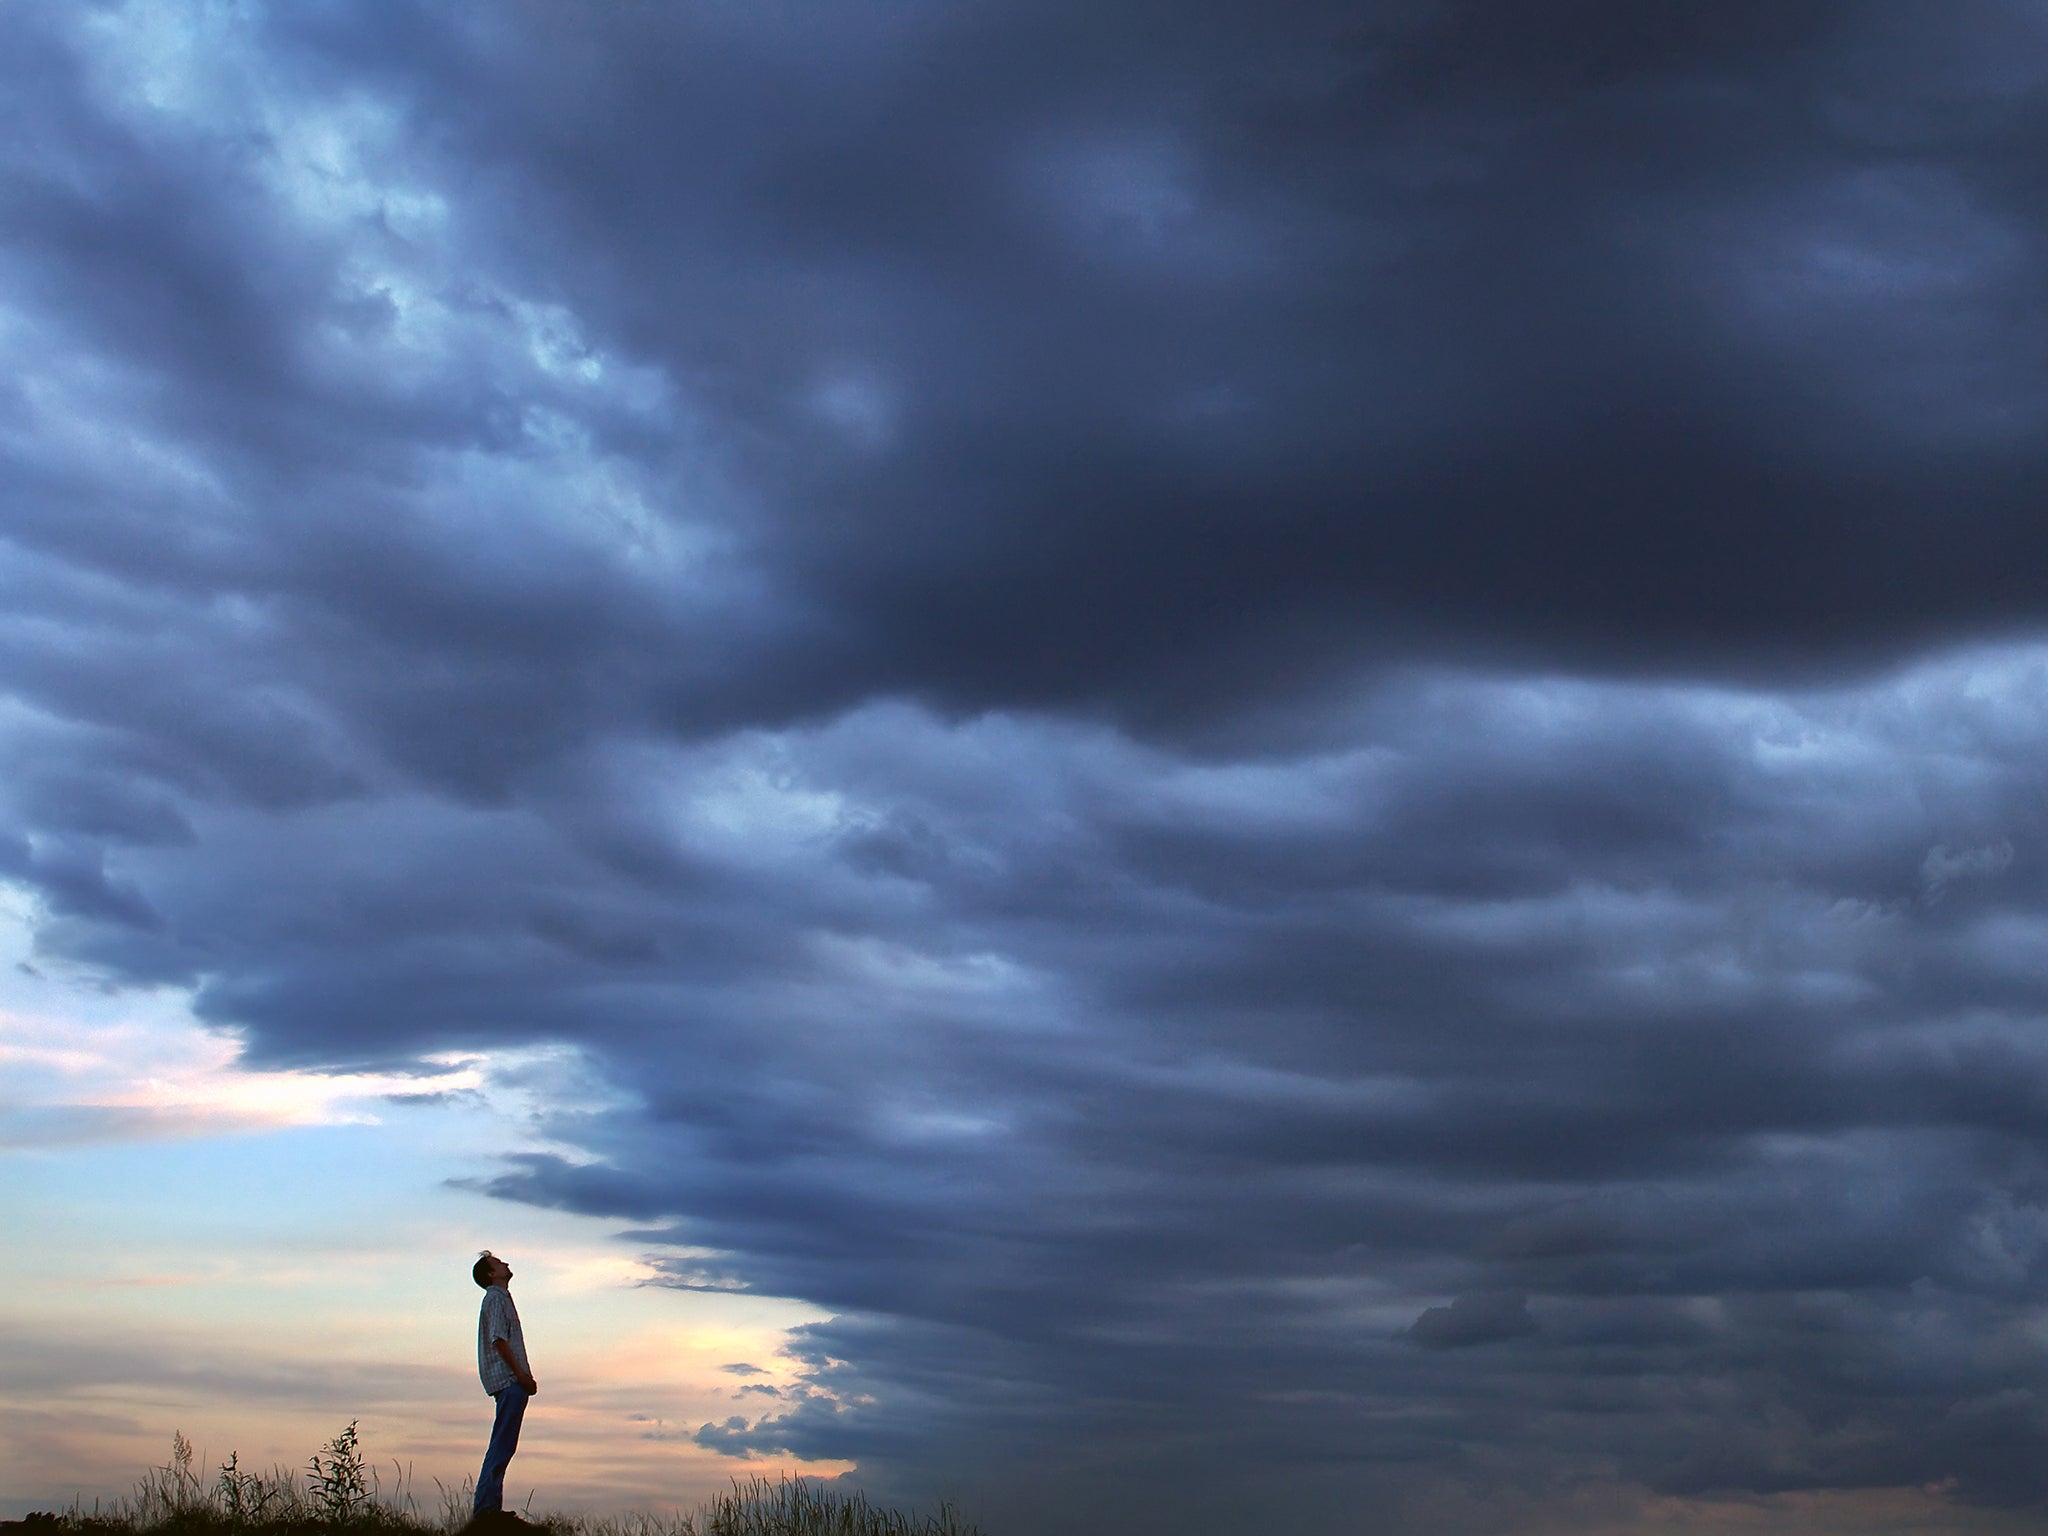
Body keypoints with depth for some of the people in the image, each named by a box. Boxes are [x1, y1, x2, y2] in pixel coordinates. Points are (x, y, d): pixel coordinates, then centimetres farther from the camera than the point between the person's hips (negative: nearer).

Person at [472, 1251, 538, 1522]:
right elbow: (498, 1339, -15)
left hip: (510, 1381, 10)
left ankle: (489, 1507, 9)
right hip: (507, 1379, -10)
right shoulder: (496, 1298, -5)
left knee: (503, 1447, 8)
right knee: (502, 1446, -13)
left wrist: (525, 1377, 19)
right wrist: (521, 1375, -17)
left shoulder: (500, 1297, 25)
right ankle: (486, 1507, -16)